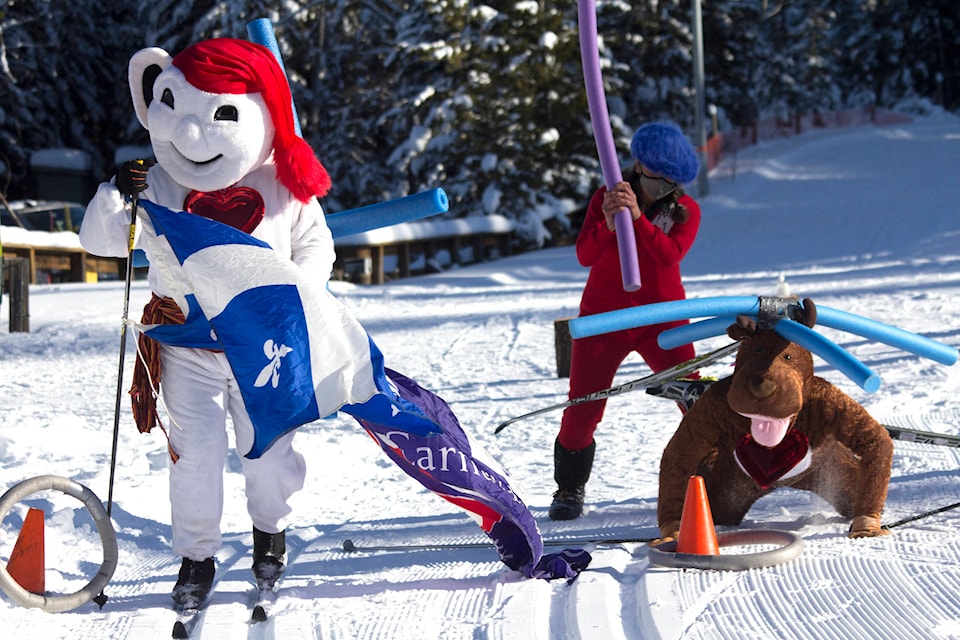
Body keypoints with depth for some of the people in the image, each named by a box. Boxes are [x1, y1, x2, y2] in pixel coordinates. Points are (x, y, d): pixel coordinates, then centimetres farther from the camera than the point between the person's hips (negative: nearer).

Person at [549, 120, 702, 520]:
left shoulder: (686, 211, -4)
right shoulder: (606, 198, -3)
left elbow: (669, 254, -23)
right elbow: (585, 255, -16)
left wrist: (637, 217, -35)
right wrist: (608, 224, -35)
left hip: (663, 320, 0)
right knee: (581, 411, -1)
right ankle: (569, 490, 16)